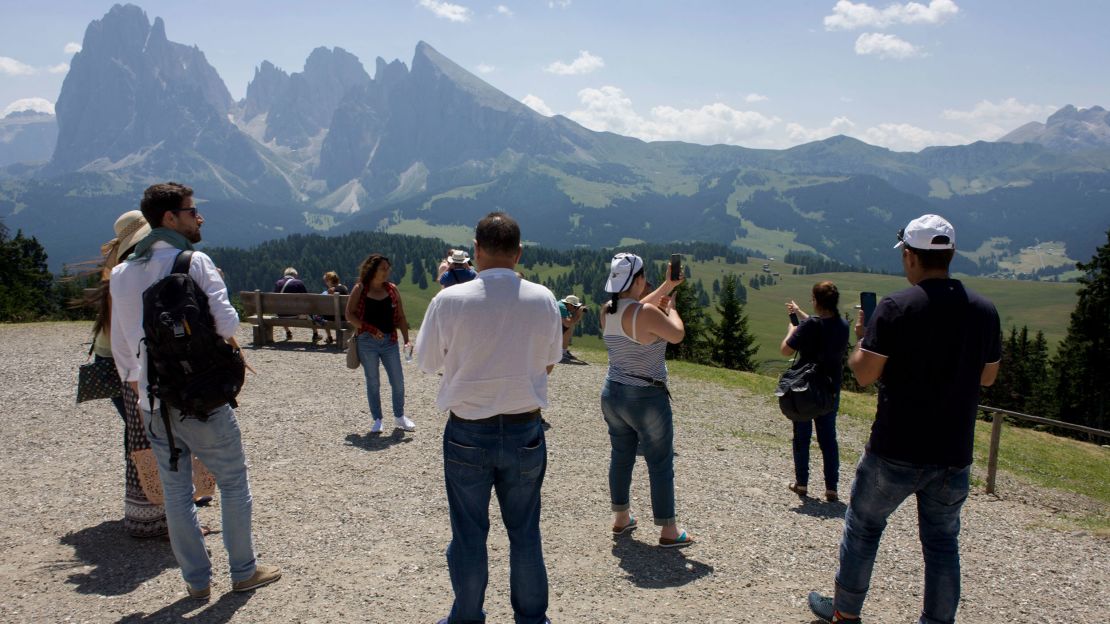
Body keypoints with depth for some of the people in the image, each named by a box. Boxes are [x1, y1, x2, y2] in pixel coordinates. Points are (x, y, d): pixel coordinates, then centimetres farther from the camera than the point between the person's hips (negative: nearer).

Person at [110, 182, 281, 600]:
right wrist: (228, 341, 2)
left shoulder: (122, 273, 8)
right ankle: (243, 571, 18)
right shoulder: (193, 261, -11)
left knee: (175, 491, 12)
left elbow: (121, 346, 13)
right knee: (233, 482, 9)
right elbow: (227, 321, -20)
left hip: (153, 403, 6)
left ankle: (197, 580, 21)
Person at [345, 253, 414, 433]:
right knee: (373, 382, 8)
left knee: (398, 381, 4)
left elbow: (401, 317, 4)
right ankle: (377, 420, 20)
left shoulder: (392, 289, 4)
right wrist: (370, 329, -15)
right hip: (367, 342, -2)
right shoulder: (360, 289, -4)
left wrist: (407, 340, -5)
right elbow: (349, 314, -5)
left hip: (389, 341, 2)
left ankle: (399, 416, 22)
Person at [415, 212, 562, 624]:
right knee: (525, 532, 16)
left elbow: (426, 362, 0)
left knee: (468, 535, 14)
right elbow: (548, 364, 4)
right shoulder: (543, 299, -7)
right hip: (525, 431, 2)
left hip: (467, 434, -1)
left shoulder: (450, 300, -14)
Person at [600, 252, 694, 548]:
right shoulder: (647, 313, -23)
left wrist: (667, 286, 24)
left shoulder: (608, 311, 0)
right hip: (646, 399, -7)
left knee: (620, 455, 19)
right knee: (660, 463, 5)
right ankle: (668, 531, 14)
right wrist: (670, 307, 8)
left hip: (612, 393, 7)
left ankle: (621, 518, 33)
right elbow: (677, 335, -9)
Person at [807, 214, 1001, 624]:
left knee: (863, 527, 15)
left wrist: (861, 337, 3)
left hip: (896, 450, -3)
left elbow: (864, 374, -15)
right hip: (955, 453, 4)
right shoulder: (984, 310, 0)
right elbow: (987, 377, 11)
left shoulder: (895, 307, -15)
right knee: (942, 542, 16)